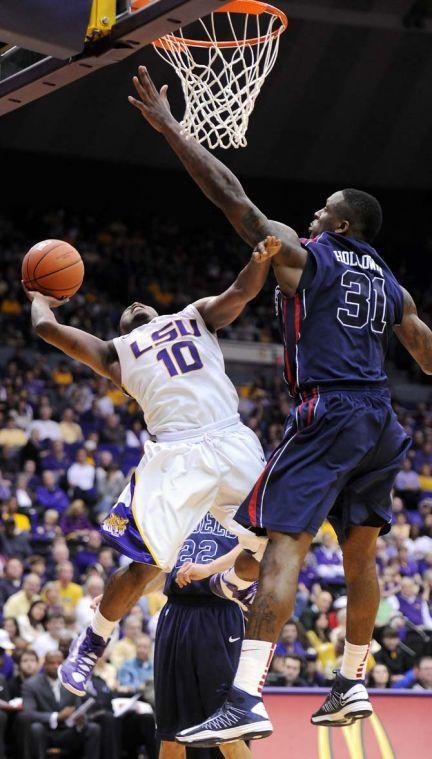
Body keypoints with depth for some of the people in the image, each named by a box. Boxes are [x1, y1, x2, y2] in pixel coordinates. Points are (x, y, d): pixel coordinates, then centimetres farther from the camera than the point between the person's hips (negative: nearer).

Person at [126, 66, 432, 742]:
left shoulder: (301, 254, 1)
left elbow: (231, 196, -5)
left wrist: (170, 127, -2)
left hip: (328, 413, -7)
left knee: (284, 545, -15)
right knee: (360, 551, 19)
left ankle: (248, 699, -26)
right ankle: (352, 685, 29)